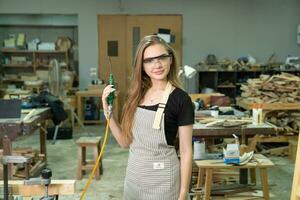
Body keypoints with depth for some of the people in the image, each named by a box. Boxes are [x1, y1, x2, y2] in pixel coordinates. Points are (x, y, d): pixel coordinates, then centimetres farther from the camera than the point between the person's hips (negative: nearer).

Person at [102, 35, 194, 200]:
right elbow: (125, 142, 5)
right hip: (134, 174, 5)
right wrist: (107, 110, -5)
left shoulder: (180, 99, -13)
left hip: (161, 178, -5)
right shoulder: (136, 95, 2)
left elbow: (186, 152, -11)